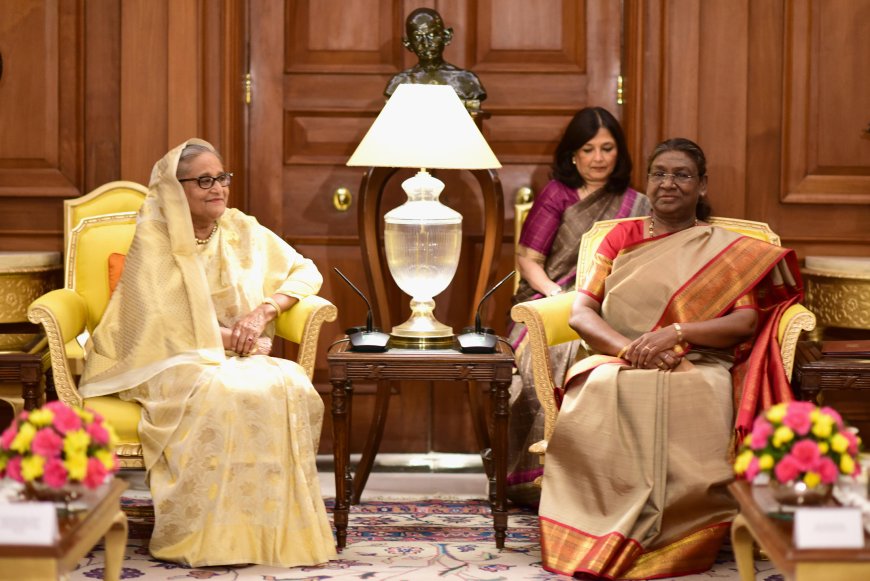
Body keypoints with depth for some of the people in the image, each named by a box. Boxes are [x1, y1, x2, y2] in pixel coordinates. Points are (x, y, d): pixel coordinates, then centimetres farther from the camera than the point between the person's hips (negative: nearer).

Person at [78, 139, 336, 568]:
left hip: (235, 359, 4)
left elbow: (306, 273, 11)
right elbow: (160, 322, -11)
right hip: (168, 361, -4)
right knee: (220, 395, -38)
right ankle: (210, 536, -31)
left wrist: (265, 309, -6)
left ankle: (275, 530, -25)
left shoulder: (242, 231, 10)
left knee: (290, 386, -29)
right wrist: (226, 336, -11)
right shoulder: (153, 237, -4)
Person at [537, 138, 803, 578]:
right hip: (615, 365, 2)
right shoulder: (621, 237, 20)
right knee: (599, 401, -38)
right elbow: (580, 313, 10)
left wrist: (675, 333, -16)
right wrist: (627, 347, -12)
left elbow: (746, 322, 1)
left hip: (697, 368, -1)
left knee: (684, 411, -40)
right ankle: (595, 537, -33)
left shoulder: (726, 249, 16)